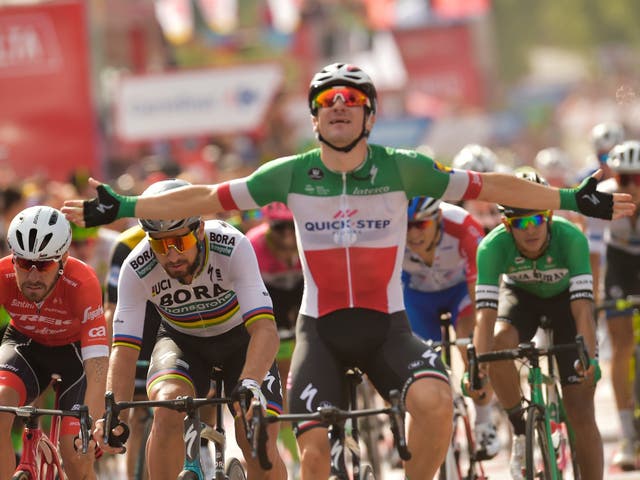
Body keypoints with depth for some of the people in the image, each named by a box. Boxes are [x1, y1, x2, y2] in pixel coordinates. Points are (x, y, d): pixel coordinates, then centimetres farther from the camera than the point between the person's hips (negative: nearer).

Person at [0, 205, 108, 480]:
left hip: (75, 351, -2)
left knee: (75, 453, -16)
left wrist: (92, 426, -54)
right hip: (26, 345, 2)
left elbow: (97, 367, -41)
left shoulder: (82, 284, -35)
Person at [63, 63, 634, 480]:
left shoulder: (401, 169, -5)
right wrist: (122, 208, 0)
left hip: (387, 325, -1)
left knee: (434, 398, -31)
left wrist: (573, 200, -5)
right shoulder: (292, 176, -2)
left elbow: (486, 186, -2)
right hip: (322, 329, 1)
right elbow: (208, 198, 2)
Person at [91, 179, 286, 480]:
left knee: (260, 448, -15)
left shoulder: (232, 247, -34)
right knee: (167, 407, -31)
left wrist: (249, 385, -59)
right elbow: (124, 349, -31)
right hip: (182, 341, 1)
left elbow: (264, 330, -41)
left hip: (239, 337, -1)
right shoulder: (136, 269, -29)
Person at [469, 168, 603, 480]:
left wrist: (590, 360, -50)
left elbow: (582, 307, -39)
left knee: (581, 415, -9)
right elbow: (486, 312, -37)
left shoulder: (571, 238, -35)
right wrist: (478, 367, -49)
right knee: (499, 344, -34)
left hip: (564, 297, -1)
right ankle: (520, 431, -11)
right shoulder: (493, 246, -32)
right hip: (520, 295, 1)